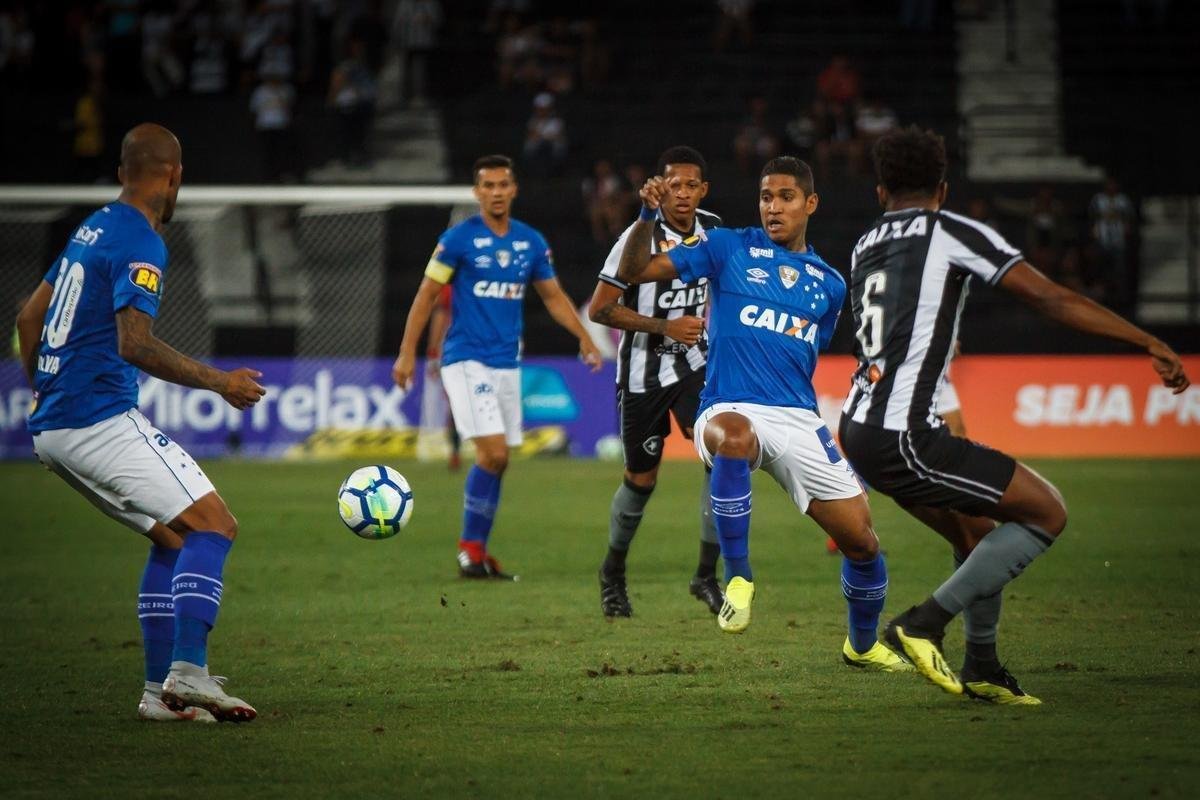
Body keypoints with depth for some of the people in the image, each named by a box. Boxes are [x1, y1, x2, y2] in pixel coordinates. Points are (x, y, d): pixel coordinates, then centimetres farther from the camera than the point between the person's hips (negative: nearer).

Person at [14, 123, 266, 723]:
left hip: (52, 427, 10)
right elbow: (134, 345, -22)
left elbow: (28, 318, 25)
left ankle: (160, 690, 8)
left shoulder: (93, 228, 18)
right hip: (102, 420, -10)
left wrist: (43, 394, 35)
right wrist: (218, 381, -15)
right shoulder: (141, 243, -11)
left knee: (172, 538, 15)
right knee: (214, 524, -11)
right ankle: (188, 671, -24)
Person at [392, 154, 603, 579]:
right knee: (493, 453, -15)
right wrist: (407, 353, -9)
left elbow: (554, 296, 17)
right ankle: (470, 548, -4)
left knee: (495, 460, 6)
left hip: (508, 363, 5)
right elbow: (426, 294, -5)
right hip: (467, 360, -5)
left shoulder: (531, 242, 7)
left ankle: (478, 551, 14)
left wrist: (585, 339, 6)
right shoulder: (459, 238, -7)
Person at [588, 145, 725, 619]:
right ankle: (613, 574, 32)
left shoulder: (712, 229, 0)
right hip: (644, 371, -4)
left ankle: (707, 575, -9)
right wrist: (664, 327, -22)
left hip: (694, 364, 4)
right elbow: (599, 309, -17)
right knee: (641, 479, 6)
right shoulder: (640, 236, -17)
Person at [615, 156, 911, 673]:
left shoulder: (829, 285, 17)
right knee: (734, 436, -43)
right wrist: (648, 216, -13)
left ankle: (863, 645, 29)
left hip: (798, 419, 4)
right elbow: (633, 272, 2)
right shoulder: (729, 249, 7)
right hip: (729, 412, -4)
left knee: (861, 540, -2)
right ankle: (737, 577, -26)